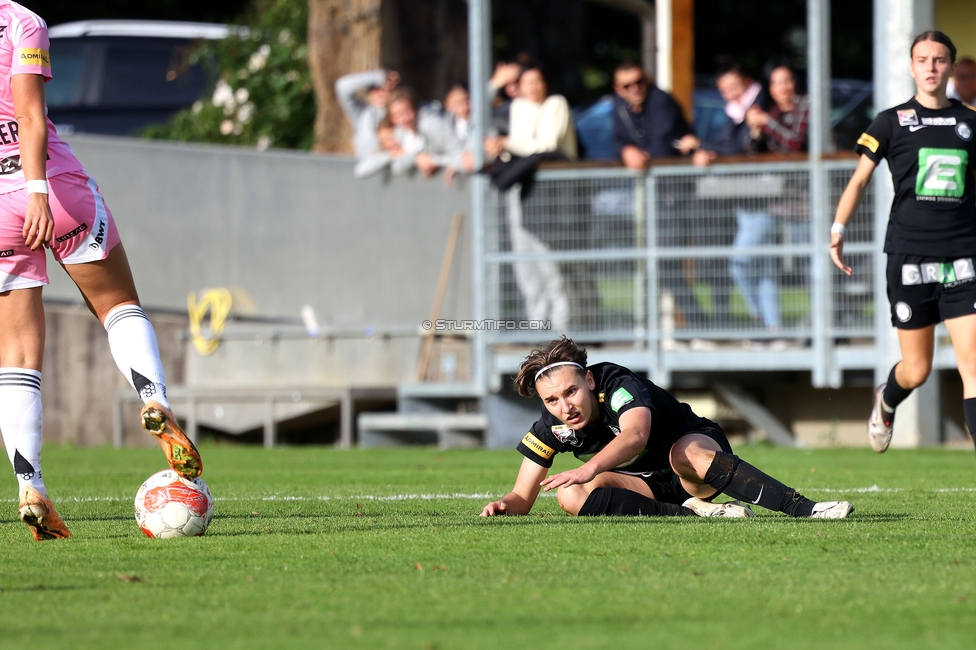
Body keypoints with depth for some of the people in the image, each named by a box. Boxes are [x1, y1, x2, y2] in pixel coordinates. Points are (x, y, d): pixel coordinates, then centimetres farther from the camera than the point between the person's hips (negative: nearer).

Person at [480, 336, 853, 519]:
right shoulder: (550, 429, -10)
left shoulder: (619, 387, -26)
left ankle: (805, 508, -52)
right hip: (648, 485, 5)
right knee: (571, 495, -26)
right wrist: (505, 506, -28)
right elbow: (523, 496, -4)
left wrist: (589, 468, -64)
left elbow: (635, 435, -47)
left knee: (686, 452, -44)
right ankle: (692, 511, -30)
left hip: (699, 445, -5)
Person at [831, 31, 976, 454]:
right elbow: (859, 180, 8)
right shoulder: (891, 122, 4)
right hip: (909, 256, -1)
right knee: (916, 370, 5)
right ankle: (886, 402, 42)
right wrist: (838, 230, -3)